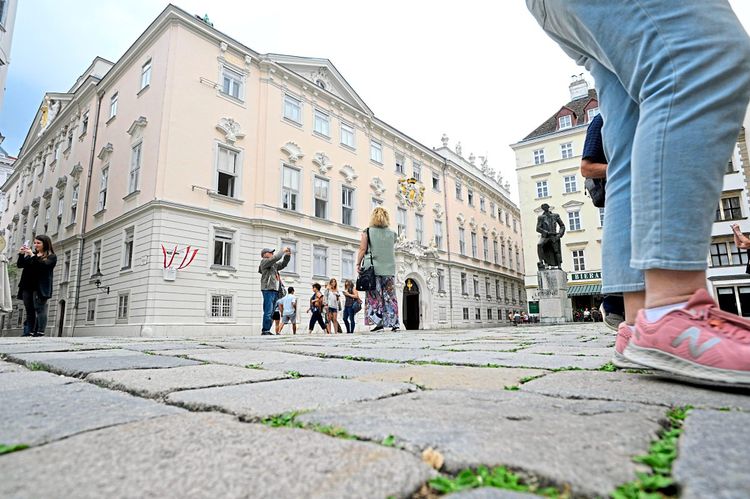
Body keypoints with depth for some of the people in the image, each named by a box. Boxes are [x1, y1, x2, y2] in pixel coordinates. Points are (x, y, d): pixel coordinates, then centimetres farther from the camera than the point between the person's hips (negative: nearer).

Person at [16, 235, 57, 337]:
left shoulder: (51, 256, 2)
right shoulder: (31, 254, 21)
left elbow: (44, 265, -16)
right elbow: (20, 265, 14)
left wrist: (33, 256, -21)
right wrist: (21, 254, -1)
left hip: (40, 288, -6)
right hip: (27, 286, 6)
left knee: (40, 309, -11)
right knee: (29, 310, 5)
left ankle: (40, 332, -14)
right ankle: (31, 332, 7)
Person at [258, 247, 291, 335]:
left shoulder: (274, 264, 24)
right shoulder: (264, 262, 0)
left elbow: (283, 264, 27)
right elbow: (275, 258, -14)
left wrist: (287, 255, 13)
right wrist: (283, 251, -3)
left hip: (275, 290, 8)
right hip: (268, 290, -8)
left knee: (271, 312, 7)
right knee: (268, 311, -12)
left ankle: (267, 330, 10)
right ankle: (265, 330, -9)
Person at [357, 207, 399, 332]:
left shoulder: (367, 232, 0)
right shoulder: (392, 233, 9)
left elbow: (362, 250, -3)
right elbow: (392, 251, 13)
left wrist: (358, 264, 4)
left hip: (373, 268, -3)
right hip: (389, 268, 3)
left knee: (374, 297, 1)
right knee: (390, 296, 5)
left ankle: (378, 321, -5)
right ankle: (394, 323, 3)